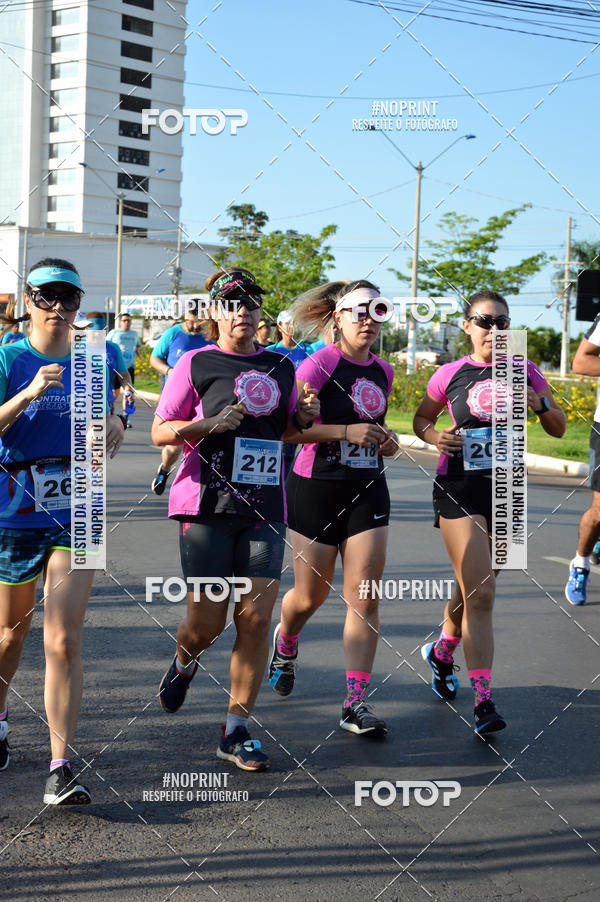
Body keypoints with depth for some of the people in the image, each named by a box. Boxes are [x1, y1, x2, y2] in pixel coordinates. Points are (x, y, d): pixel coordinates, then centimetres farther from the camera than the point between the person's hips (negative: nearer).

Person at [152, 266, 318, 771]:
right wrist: (211, 423, -16)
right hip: (208, 506, -3)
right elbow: (160, 432, 0)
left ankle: (237, 732, 7)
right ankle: (185, 663, 38)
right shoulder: (196, 363, 1)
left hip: (265, 507, 3)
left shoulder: (280, 368, 13)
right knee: (206, 623, 0)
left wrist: (305, 417, 3)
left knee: (257, 618, -4)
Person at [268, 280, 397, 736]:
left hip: (368, 491, 5)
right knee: (311, 596, 8)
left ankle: (356, 703, -1)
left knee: (364, 597, -5)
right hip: (317, 489, -4)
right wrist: (346, 431, -22)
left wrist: (387, 438, 5)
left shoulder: (383, 372, 9)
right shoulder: (320, 364, -10)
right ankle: (285, 643, 43)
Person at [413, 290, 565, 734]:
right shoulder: (450, 375, 0)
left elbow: (559, 429, 10)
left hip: (506, 489, 4)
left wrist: (541, 403, -11)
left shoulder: (524, 372, 5)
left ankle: (442, 652, 44)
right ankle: (483, 701, -10)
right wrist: (437, 436, -8)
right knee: (480, 594, -13)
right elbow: (421, 418, 14)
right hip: (459, 487, -3)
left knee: (475, 589, 15)